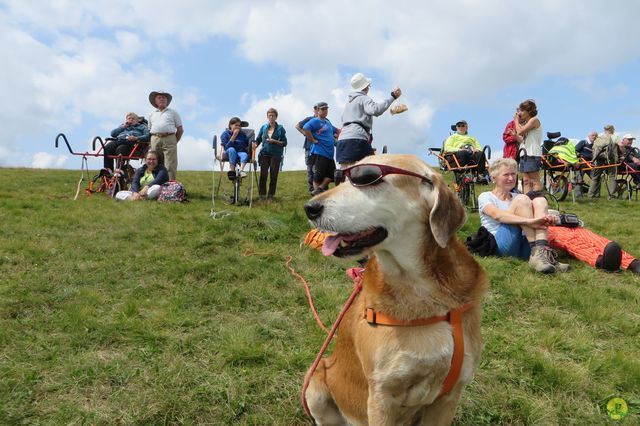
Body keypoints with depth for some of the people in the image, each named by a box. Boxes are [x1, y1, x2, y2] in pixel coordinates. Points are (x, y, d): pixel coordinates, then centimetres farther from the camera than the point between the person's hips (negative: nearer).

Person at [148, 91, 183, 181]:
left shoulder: (173, 112, 14)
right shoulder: (152, 114, 23)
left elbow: (180, 129, 9)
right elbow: (150, 129, 22)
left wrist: (174, 142, 2)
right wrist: (154, 140, 6)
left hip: (169, 139, -3)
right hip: (155, 140, 3)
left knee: (170, 166, -11)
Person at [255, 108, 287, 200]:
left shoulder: (280, 128, 3)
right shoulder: (263, 127, 10)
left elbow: (284, 143, 0)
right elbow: (258, 140, 14)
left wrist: (274, 141, -14)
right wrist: (254, 145, -5)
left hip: (276, 154, -1)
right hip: (265, 153, 1)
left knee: (274, 175, 1)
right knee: (263, 174, -8)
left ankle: (271, 194, 11)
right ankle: (262, 194, 1)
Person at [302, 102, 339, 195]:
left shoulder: (328, 122, 19)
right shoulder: (315, 121, -6)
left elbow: (336, 131, 36)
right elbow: (305, 129, -24)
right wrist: (313, 140, -18)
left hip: (329, 153, 9)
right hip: (319, 152, -8)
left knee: (331, 174, 5)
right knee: (318, 174, -6)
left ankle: (320, 189, 10)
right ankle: (316, 191, 2)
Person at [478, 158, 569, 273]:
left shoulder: (517, 197, 25)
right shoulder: (485, 197, 8)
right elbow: (497, 215, -16)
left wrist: (546, 218, -19)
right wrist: (529, 221, -30)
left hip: (526, 245, 5)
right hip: (504, 245, -5)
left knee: (539, 201, -14)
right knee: (522, 200, -20)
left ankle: (540, 251, -34)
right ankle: (538, 253, -32)